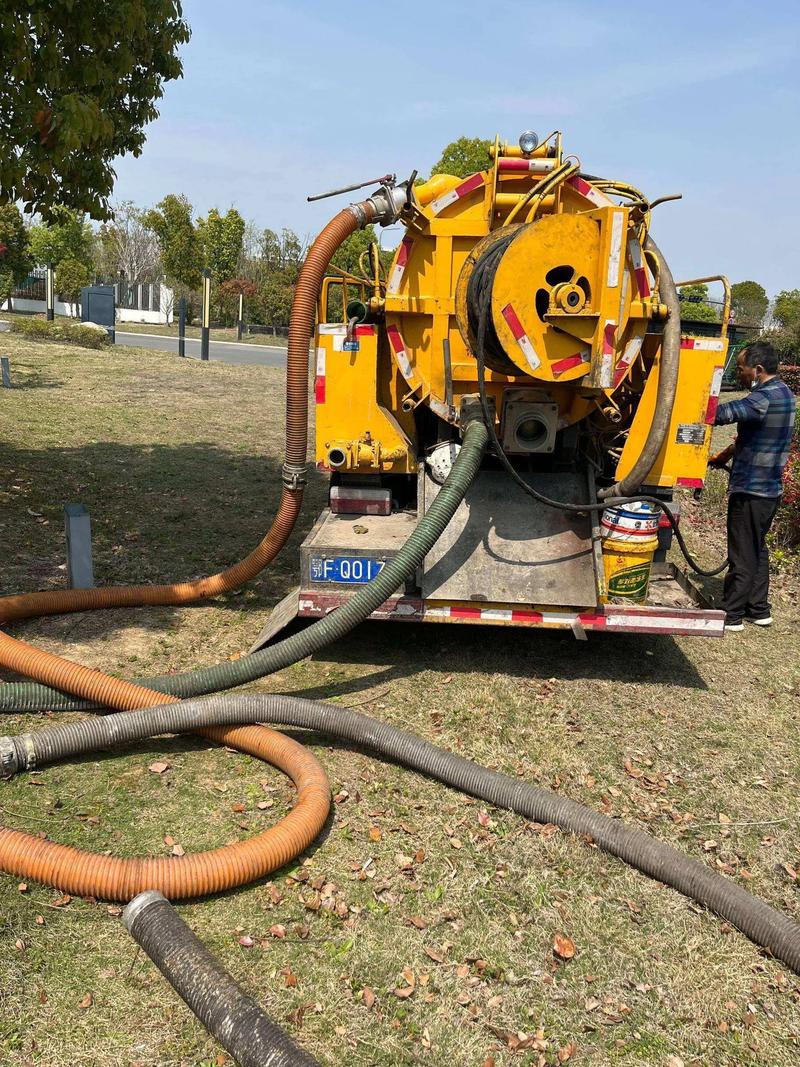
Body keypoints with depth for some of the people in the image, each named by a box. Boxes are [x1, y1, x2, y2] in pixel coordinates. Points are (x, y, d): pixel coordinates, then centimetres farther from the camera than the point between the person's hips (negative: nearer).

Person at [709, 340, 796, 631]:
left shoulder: (765, 398, -22)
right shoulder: (783, 393, 10)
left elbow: (722, 413, -31)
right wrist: (728, 452, 15)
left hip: (751, 490, -10)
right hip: (770, 488, 10)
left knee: (742, 555, 1)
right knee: (757, 550, 19)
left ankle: (730, 615, 11)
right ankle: (759, 610, 27)